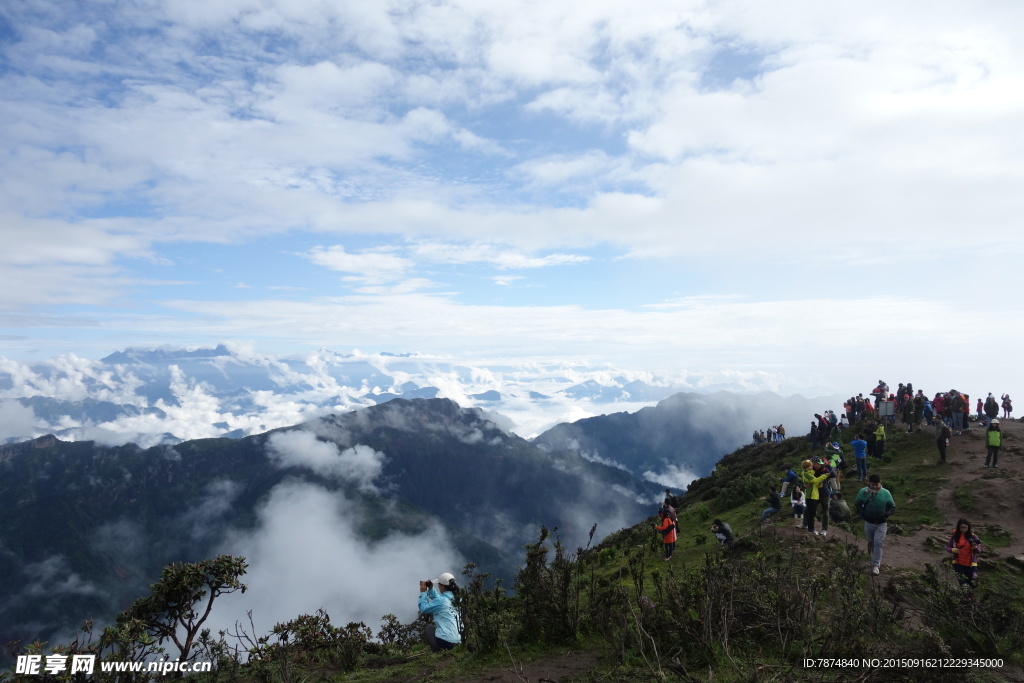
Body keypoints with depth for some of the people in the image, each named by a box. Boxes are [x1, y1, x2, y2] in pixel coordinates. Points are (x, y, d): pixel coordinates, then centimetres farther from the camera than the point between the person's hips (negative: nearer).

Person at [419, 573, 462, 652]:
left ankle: (438, 651, 2)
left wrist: (423, 592, 2)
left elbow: (423, 609, -6)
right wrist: (431, 589, 20)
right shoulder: (455, 599, 9)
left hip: (446, 641, -7)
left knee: (428, 629, 18)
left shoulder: (442, 600, -14)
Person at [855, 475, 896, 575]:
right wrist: (863, 513, -13)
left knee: (878, 542, -10)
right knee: (871, 543, 14)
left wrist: (886, 514, -16)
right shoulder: (864, 491, -7)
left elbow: (892, 506, 2)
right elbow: (857, 503, 3)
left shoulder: (886, 493, -8)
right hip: (868, 523, 2)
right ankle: (877, 559, 38)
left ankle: (875, 565, -5)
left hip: (881, 524, -2)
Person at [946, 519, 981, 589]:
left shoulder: (973, 537, -5)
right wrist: (953, 550, -18)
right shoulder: (954, 537, -3)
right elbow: (947, 548, 4)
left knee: (973, 584, 5)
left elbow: (979, 551, -5)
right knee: (963, 584, 3)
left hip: (971, 564, 0)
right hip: (958, 564, 0)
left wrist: (975, 547, -27)